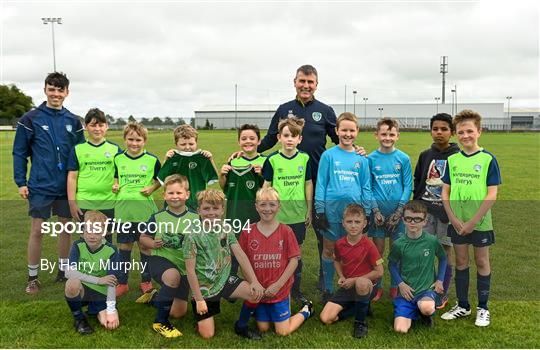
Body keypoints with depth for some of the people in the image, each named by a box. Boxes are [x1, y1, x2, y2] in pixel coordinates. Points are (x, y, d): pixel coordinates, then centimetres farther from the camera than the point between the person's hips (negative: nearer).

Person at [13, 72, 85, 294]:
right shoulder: (31, 119, -4)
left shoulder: (73, 121, 5)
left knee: (65, 227, 11)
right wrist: (20, 182, -6)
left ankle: (63, 271, 25)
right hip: (40, 186, -3)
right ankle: (32, 277, 16)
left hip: (66, 186, 3)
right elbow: (19, 153, -2)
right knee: (37, 230, 2)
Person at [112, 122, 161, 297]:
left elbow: (159, 180, 7)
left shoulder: (152, 160, -2)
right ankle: (122, 283, 21)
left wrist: (152, 188, -10)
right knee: (124, 245, 9)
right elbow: (116, 179, 16)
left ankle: (146, 281, 24)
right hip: (123, 209, 2)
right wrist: (115, 186, -4)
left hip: (144, 209, -2)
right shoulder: (118, 159, 4)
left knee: (145, 245, 8)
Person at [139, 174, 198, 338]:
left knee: (179, 312, 9)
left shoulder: (195, 219, -2)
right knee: (173, 276, -39)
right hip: (160, 259, -3)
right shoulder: (157, 217, -4)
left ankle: (154, 296, 42)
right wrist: (153, 243, -14)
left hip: (184, 265, 3)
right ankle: (160, 322, -18)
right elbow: (143, 237, 6)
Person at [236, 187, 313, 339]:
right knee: (263, 329, 11)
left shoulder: (286, 231, -10)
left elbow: (294, 260, -9)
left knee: (283, 332, 3)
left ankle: (306, 310, 27)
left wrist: (277, 285, -13)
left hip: (280, 290, -2)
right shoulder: (247, 232, -5)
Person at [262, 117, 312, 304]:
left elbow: (308, 184, 7)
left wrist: (309, 210, 8)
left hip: (298, 214, 2)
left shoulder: (304, 159, 0)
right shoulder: (272, 159, -5)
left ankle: (296, 290, 28)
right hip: (277, 214, -2)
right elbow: (267, 186, 0)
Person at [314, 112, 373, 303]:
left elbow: (366, 187, 10)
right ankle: (328, 290, 22)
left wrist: (367, 212, 7)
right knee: (329, 249, 8)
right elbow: (321, 184, 0)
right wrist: (319, 211, -4)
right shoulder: (328, 155, -1)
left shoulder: (362, 158, 7)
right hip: (332, 208, -2)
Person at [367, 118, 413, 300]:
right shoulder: (371, 159, -1)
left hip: (398, 211, 0)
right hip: (378, 211, 0)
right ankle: (377, 287, 20)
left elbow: (408, 186, -2)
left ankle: (395, 287, 23)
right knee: (377, 251, 7)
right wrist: (375, 210, -9)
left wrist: (399, 210, -10)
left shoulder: (403, 159, -1)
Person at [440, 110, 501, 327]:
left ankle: (482, 308, 23)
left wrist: (473, 221, -15)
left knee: (481, 262, 9)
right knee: (461, 262, 13)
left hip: (480, 222, -3)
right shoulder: (452, 160, 3)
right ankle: (462, 306, 27)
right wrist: (453, 218, -8)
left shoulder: (488, 159, -8)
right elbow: (445, 191, 4)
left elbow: (492, 194, -12)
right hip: (457, 222, 3)